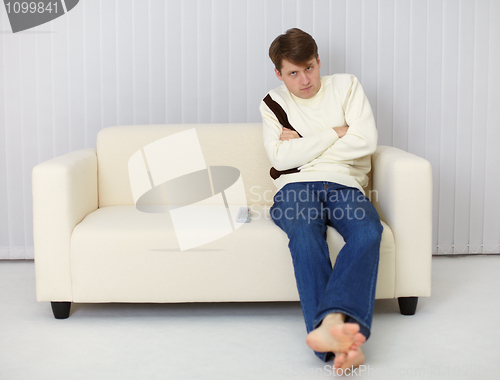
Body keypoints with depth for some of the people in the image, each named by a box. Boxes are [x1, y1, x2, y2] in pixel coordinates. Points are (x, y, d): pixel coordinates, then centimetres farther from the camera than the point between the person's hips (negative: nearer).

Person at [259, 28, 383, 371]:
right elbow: (281, 157, -1)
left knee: (368, 230, -35)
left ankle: (331, 322, -55)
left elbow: (367, 141, 0)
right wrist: (336, 132, 1)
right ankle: (341, 337, -50)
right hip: (296, 188, 0)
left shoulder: (346, 86, 15)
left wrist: (301, 146, 2)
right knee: (305, 234, -37)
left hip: (345, 186, 1)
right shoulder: (274, 104, 17)